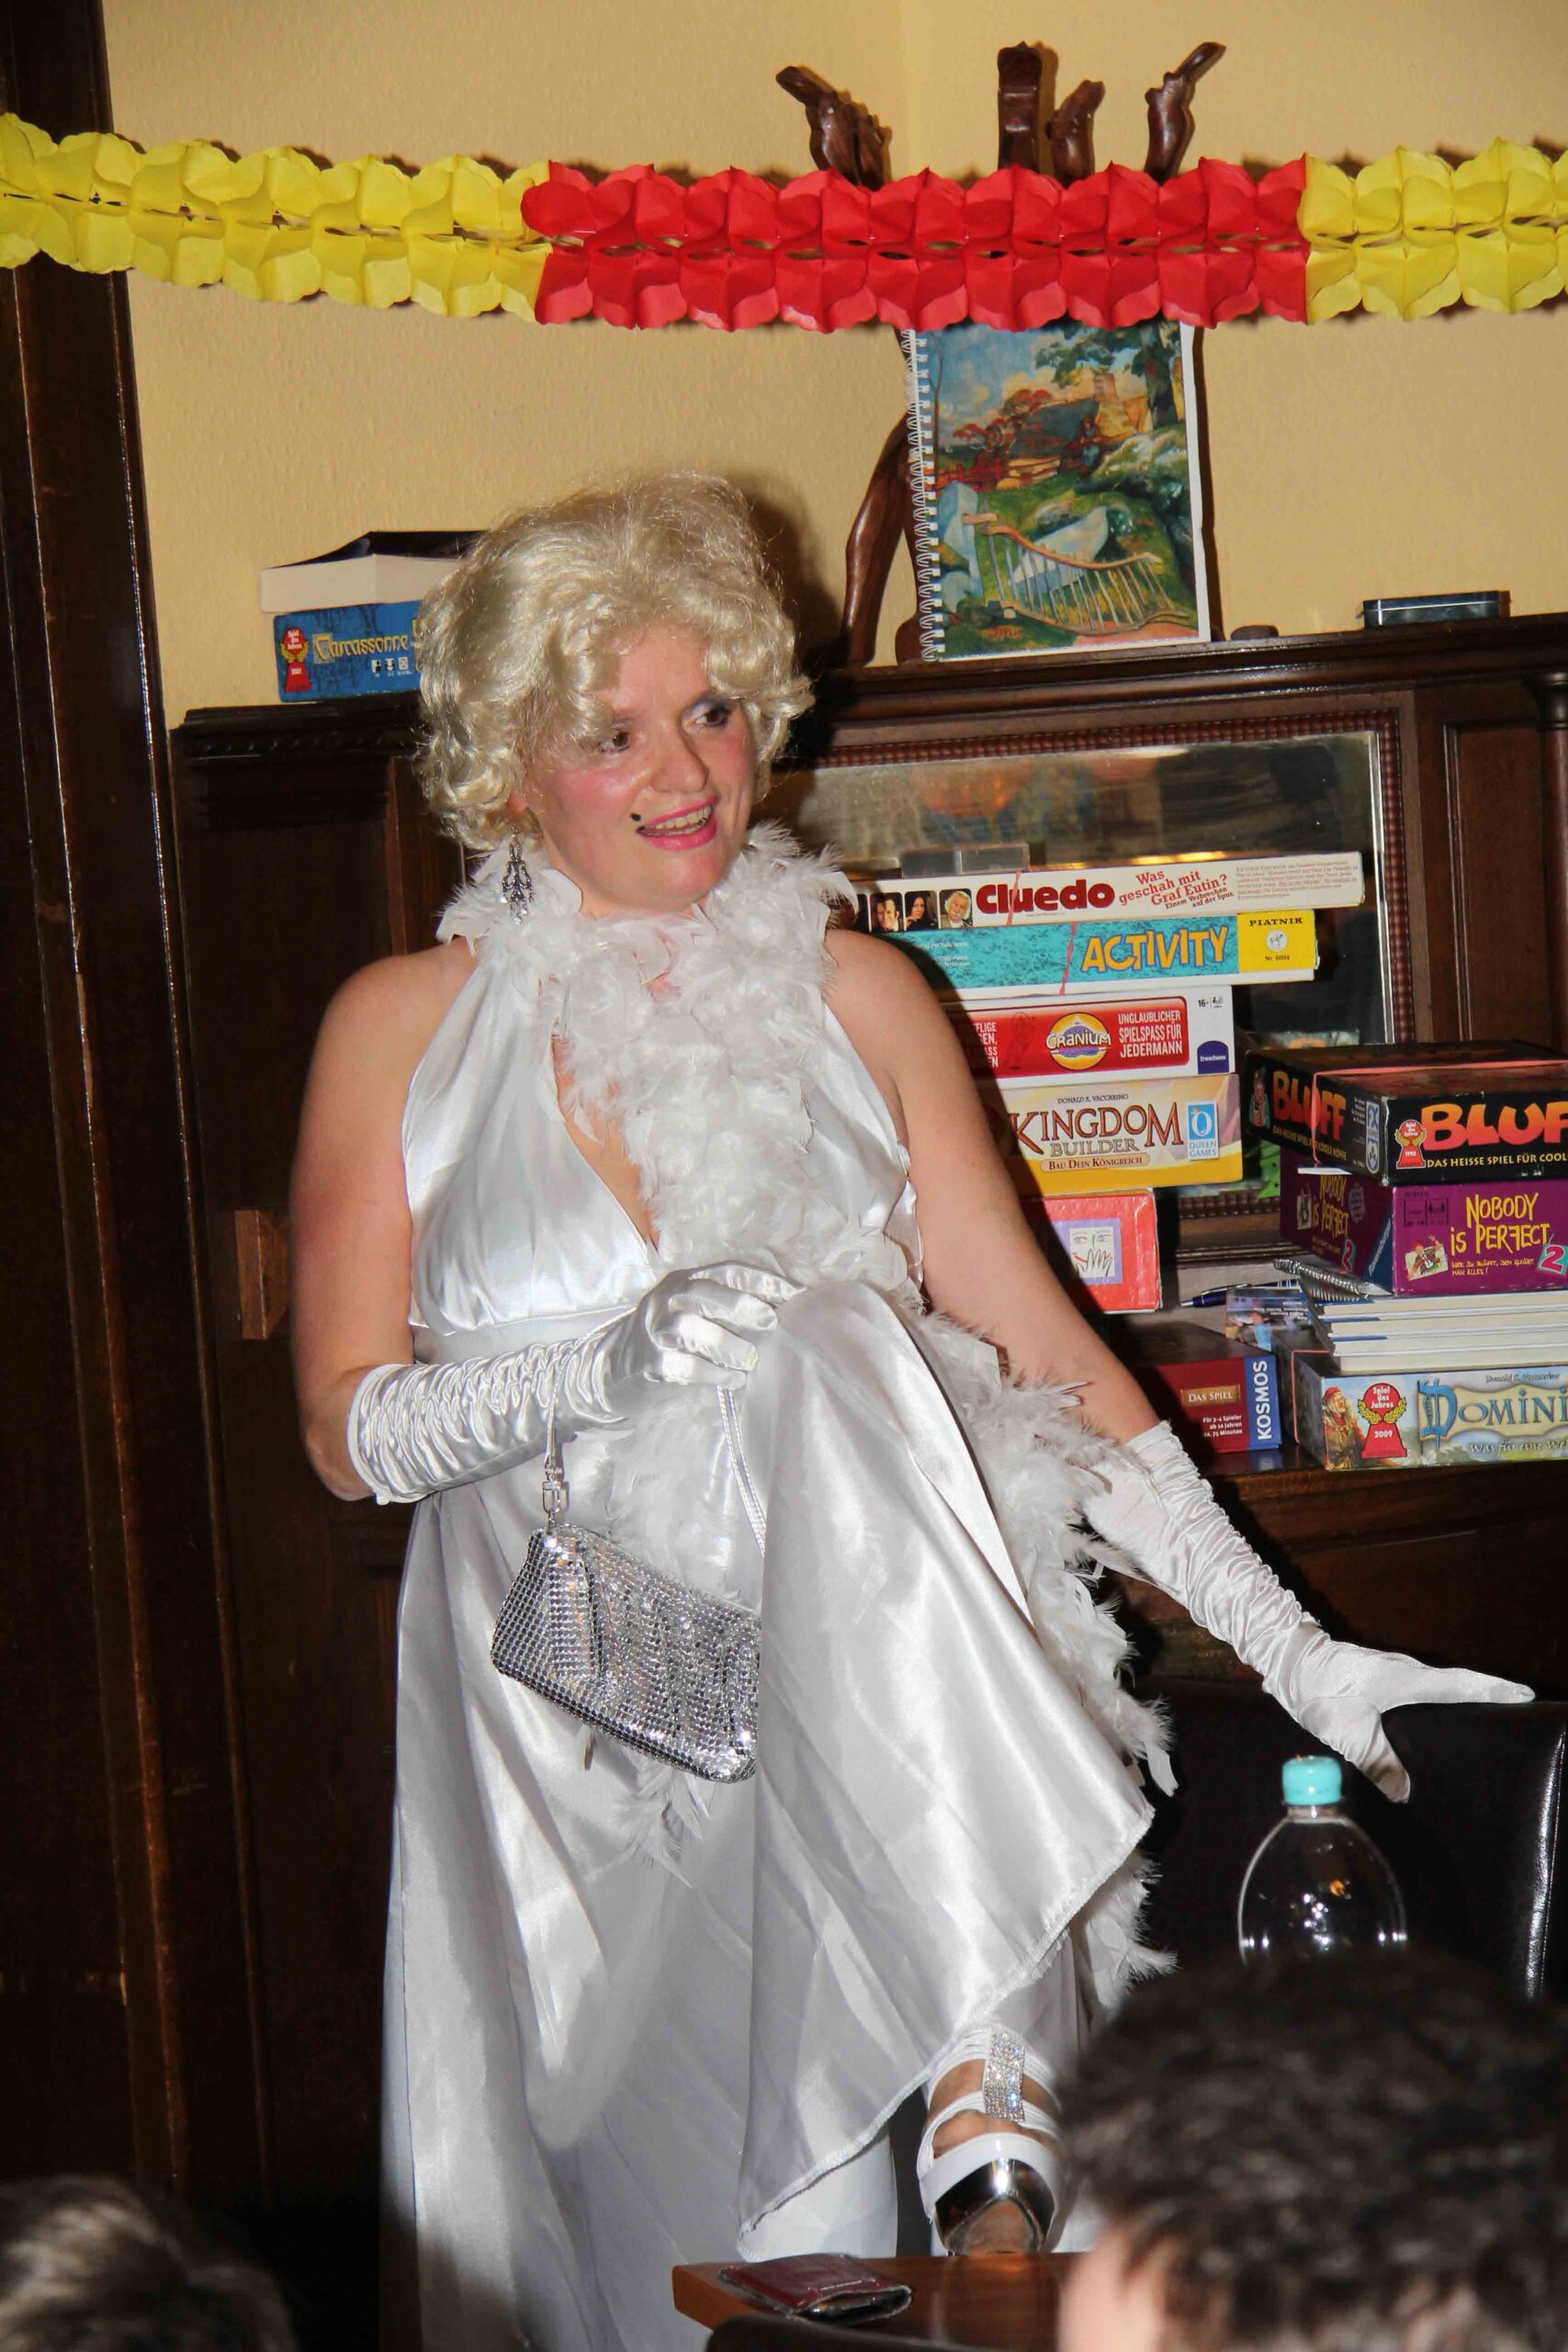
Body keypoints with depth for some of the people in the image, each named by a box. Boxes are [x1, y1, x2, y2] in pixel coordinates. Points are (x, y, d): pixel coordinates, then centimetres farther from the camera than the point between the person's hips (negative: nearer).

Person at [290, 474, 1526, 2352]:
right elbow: (348, 1427, 4)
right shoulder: (404, 1029, 8)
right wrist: (606, 1366, -14)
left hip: (859, 1683, 1)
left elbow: (1039, 1345, 9)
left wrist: (1286, 1642, 2)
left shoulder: (851, 997, 12)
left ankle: (985, 2105, -35)